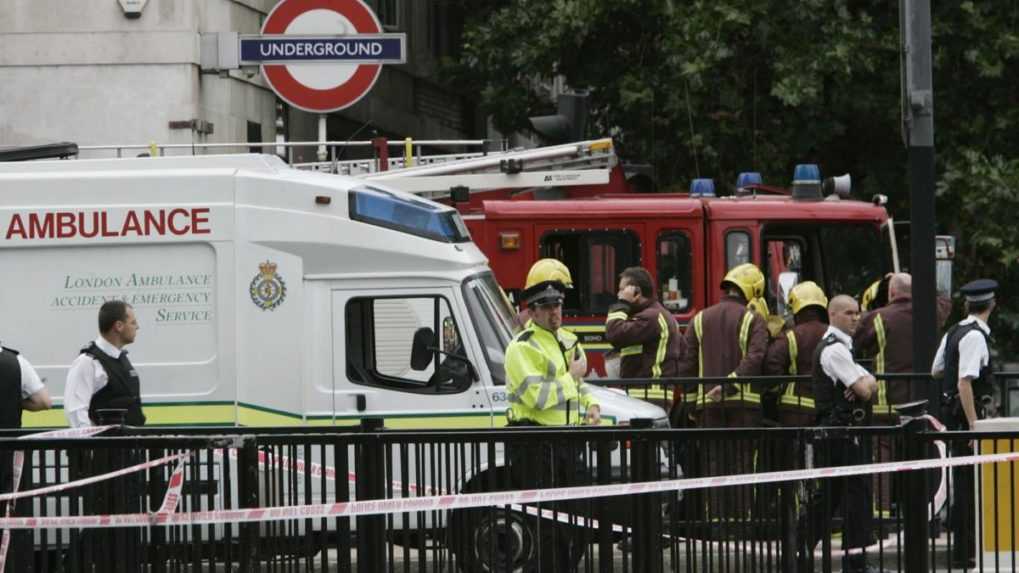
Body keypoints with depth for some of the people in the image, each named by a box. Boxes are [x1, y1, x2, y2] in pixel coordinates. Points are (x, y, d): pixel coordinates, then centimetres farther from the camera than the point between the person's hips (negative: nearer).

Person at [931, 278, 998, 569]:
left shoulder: (953, 333, 10)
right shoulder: (975, 337, -18)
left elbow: (935, 371, 23)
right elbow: (964, 384, -25)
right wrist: (974, 425, -25)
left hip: (954, 412, 9)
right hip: (969, 414, -9)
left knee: (963, 479, 17)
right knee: (970, 480, -4)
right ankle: (965, 553, -2)